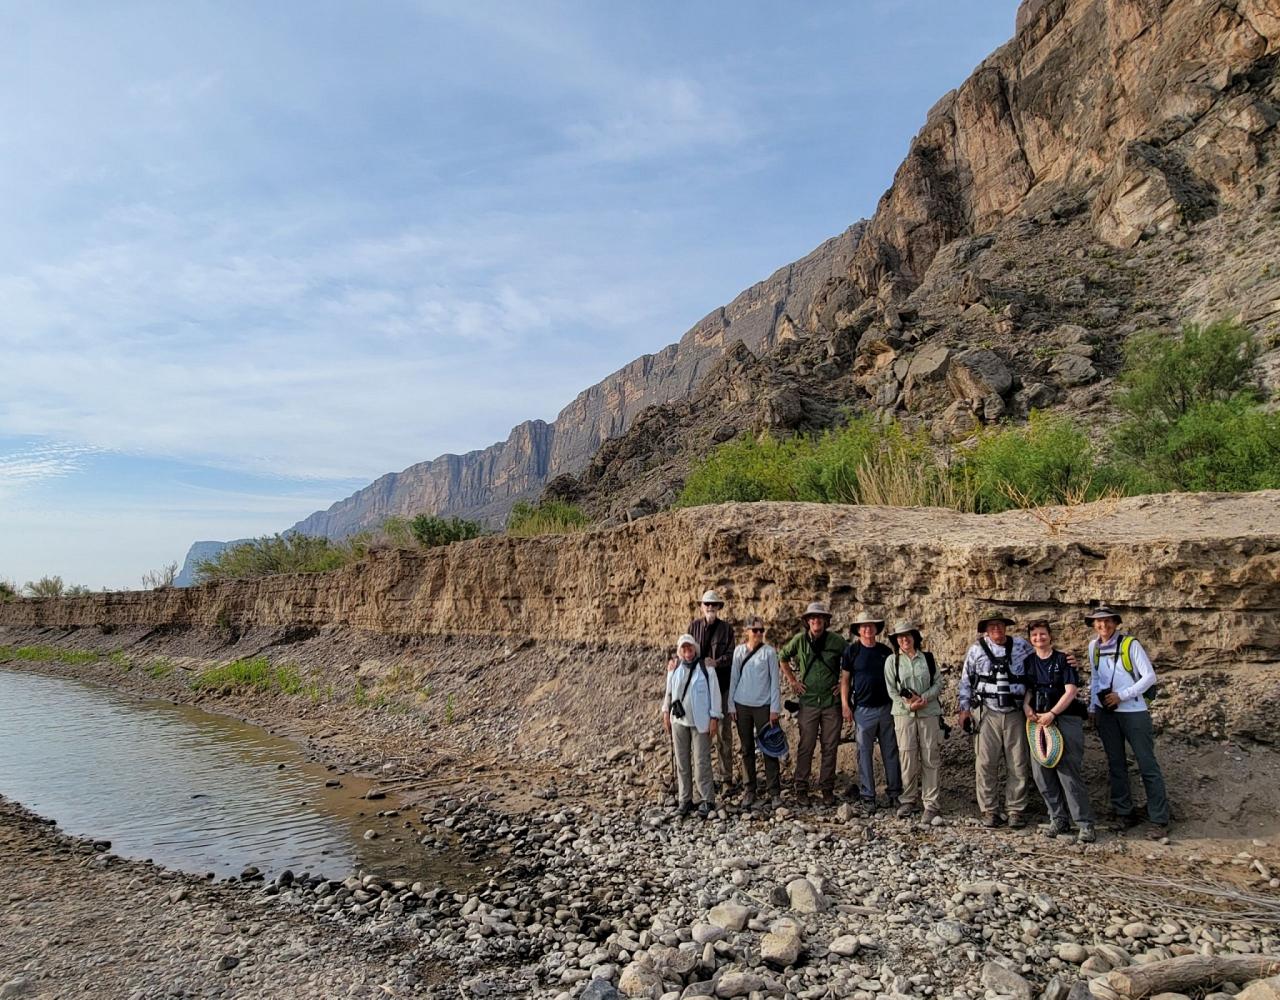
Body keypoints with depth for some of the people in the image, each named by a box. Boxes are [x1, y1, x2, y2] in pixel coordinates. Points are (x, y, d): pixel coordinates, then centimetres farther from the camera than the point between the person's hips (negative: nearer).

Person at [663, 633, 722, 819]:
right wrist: (666, 713, 11)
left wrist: (714, 718, -8)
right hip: (679, 721, 4)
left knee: (701, 762, -2)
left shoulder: (706, 668, -8)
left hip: (700, 722, -4)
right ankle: (684, 799, 19)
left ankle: (707, 800, 9)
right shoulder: (674, 669, 3)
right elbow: (668, 692, 13)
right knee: (682, 762, 9)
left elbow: (714, 694, -6)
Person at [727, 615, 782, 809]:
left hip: (763, 706, -3)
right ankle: (750, 790, 17)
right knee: (747, 749, 8)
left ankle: (774, 791, 4)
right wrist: (731, 706, 5)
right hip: (742, 705, 3)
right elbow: (733, 679, 8)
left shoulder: (769, 652, -3)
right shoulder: (739, 651, 4)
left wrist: (775, 708, -6)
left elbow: (774, 681, -2)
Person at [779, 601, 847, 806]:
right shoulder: (799, 640, -2)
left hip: (831, 700, 1)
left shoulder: (837, 640, -3)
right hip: (808, 701, 0)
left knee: (830, 747, 6)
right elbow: (783, 658, 14)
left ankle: (827, 789, 18)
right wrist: (792, 680, 7)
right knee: (805, 746, 1)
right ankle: (801, 788, 11)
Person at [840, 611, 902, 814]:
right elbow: (845, 679, 1)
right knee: (865, 753, 1)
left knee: (891, 752, 6)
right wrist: (845, 705, -6)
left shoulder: (886, 651, 8)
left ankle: (894, 792, 16)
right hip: (863, 709, -3)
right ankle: (867, 796, 7)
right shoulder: (852, 650, 0)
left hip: (887, 707, 3)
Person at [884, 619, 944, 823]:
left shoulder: (928, 658, 6)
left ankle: (932, 804, 6)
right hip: (904, 713, -1)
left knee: (931, 758, 0)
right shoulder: (891, 661, 3)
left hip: (929, 712, 1)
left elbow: (939, 683, 4)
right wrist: (908, 705, -12)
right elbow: (891, 690, 1)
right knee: (908, 757, 0)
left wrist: (924, 698, -12)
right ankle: (908, 800, 14)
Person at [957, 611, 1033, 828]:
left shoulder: (1021, 646, 3)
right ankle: (989, 810, 11)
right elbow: (966, 680, 7)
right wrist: (964, 708, 6)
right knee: (986, 763, 0)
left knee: (1018, 765, 5)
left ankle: (1016, 810, 17)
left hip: (1015, 714, 1)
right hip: (988, 714, -1)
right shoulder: (977, 649, 0)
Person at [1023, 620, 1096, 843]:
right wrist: (1026, 707, -3)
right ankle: (1059, 819, 15)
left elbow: (1071, 691, -7)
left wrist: (1052, 713, -15)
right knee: (1041, 773, 3)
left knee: (1070, 772, -9)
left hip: (1065, 719, -5)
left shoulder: (1063, 659, 0)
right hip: (1039, 721, 5)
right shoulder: (1029, 662, 13)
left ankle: (1085, 824, -1)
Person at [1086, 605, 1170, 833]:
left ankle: (1160, 819, 5)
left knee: (1148, 765, -2)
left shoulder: (1130, 644, -9)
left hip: (1133, 712, -5)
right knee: (1115, 764, 11)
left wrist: (1121, 695, -15)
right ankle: (1123, 812, 21)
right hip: (1106, 712, 5)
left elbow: (1150, 676, -11)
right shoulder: (1093, 646, 6)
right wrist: (1092, 707, 12)